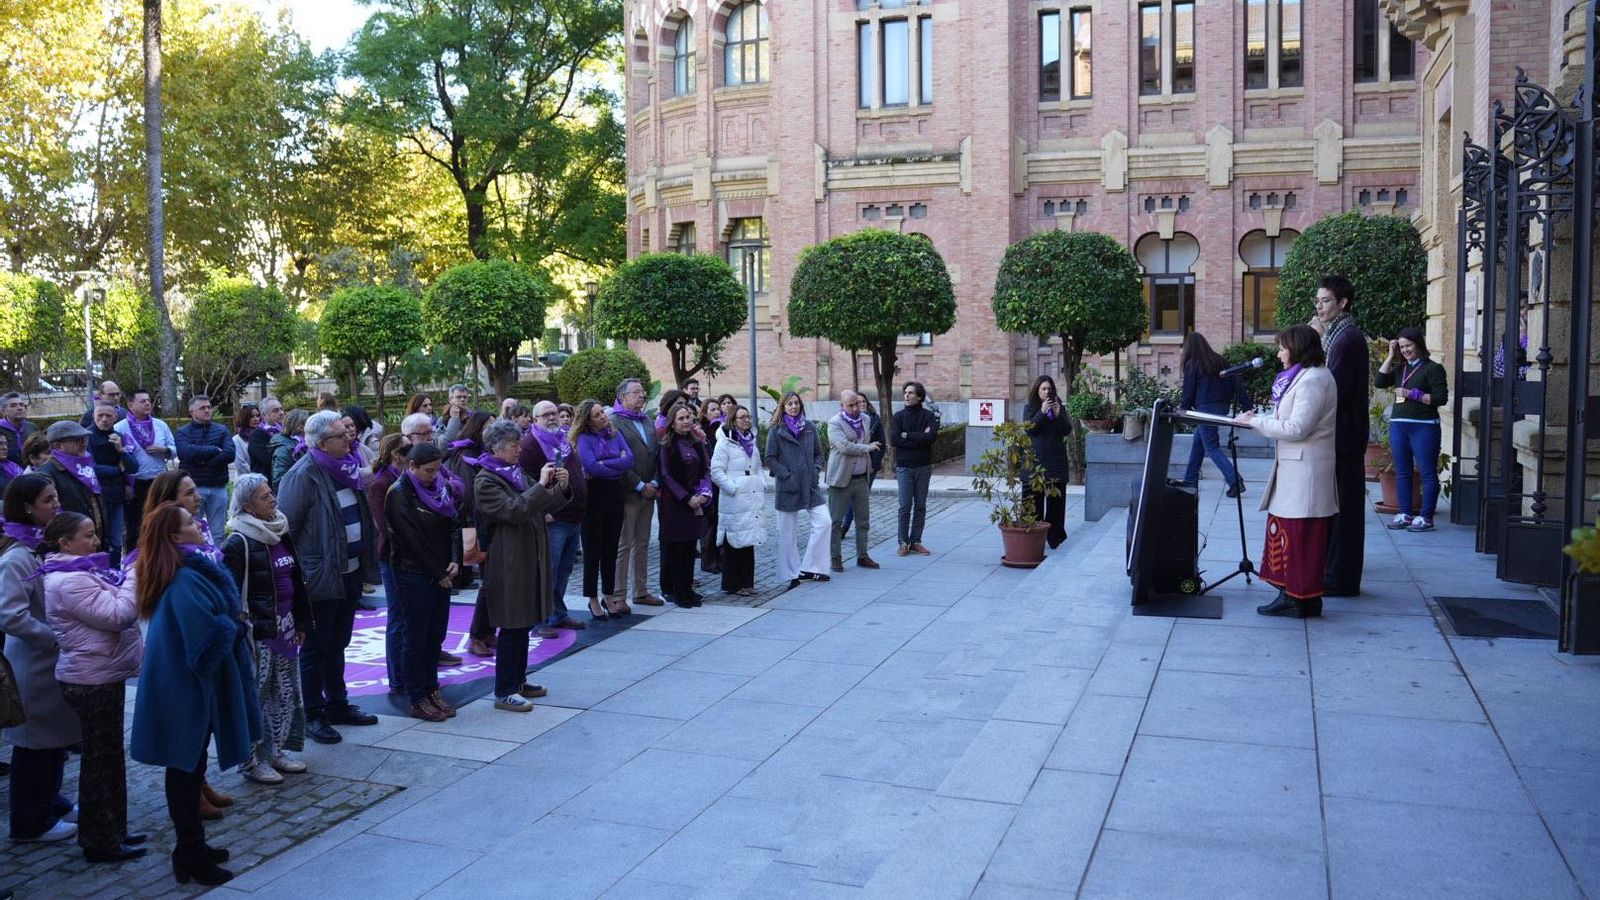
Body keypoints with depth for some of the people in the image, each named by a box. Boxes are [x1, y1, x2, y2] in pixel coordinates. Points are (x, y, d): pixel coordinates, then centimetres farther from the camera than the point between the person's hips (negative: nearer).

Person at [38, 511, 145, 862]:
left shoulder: (80, 572, 12)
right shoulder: (68, 582, -21)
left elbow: (114, 607, 15)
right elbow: (118, 615, -24)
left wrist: (131, 578, 2)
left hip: (104, 677, 10)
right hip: (92, 681, -10)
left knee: (107, 757, 18)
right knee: (100, 760, 1)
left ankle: (111, 830, 30)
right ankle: (100, 842, 12)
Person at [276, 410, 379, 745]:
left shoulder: (348, 467, 7)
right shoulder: (303, 475, -17)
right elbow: (285, 526, -18)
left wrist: (363, 558, 18)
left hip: (348, 573, 8)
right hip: (320, 577, -8)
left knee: (337, 645, 19)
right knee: (315, 648, 5)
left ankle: (337, 704, 31)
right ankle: (313, 715, 15)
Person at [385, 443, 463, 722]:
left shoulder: (441, 488, 10)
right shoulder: (399, 495, -10)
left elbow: (453, 525, 10)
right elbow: (412, 539, -14)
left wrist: (455, 560, -6)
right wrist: (438, 573, -11)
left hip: (440, 575, 6)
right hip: (413, 575, -6)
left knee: (436, 634, 10)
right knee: (415, 637, 0)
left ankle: (431, 689, 21)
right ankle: (418, 700, 7)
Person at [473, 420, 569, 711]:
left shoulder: (515, 473, 14)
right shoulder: (485, 481, -12)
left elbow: (537, 508, 16)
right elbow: (514, 510, -24)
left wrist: (560, 489, -1)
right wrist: (542, 485, -23)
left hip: (528, 558, 8)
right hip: (508, 563, -8)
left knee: (523, 624, 15)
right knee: (512, 627, -3)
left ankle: (517, 681, 26)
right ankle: (504, 693, 5)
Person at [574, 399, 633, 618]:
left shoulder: (615, 433, 9)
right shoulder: (584, 438, -6)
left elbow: (630, 459, -4)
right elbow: (591, 466, -20)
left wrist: (605, 464, -14)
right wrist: (618, 466, -8)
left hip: (615, 495, 5)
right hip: (594, 495, -4)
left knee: (611, 549, 10)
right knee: (593, 549, 2)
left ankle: (609, 595, 19)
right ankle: (592, 598, 11)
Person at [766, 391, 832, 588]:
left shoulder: (809, 428, 9)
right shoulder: (776, 430, -3)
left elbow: (818, 453, 16)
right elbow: (769, 458, -6)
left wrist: (816, 470, -1)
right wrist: (786, 476, -13)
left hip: (810, 485, 4)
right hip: (788, 487, -4)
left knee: (824, 522, -8)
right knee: (787, 532, 2)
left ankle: (808, 568, 1)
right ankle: (792, 573, 13)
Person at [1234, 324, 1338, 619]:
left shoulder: (1313, 379, -15)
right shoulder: (1302, 376, 17)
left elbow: (1296, 428, -20)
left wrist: (1255, 421, -12)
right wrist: (1257, 420, 9)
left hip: (1306, 470, -10)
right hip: (1291, 468, 10)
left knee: (1301, 535, -3)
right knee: (1285, 529, 11)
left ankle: (1305, 599, 5)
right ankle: (1290, 594, 16)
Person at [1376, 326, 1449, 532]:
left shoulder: (1433, 368, -3)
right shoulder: (1400, 369, 16)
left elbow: (1441, 398, -10)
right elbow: (1379, 381, 3)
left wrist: (1413, 394, -14)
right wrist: (1390, 355, 4)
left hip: (1423, 427, -7)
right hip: (1398, 425, 7)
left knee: (1427, 473, -3)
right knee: (1402, 472, 10)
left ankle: (1426, 518, 0)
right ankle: (1405, 514, 17)